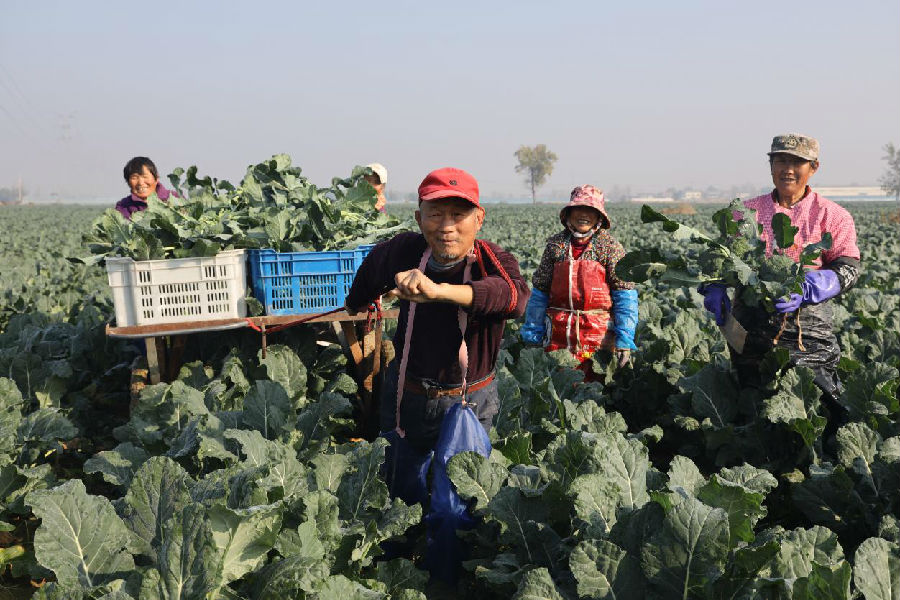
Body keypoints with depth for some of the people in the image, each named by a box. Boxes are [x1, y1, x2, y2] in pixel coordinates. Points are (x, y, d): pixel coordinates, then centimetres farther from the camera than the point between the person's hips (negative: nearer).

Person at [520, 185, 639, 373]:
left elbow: (625, 295, -5)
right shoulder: (556, 244, 4)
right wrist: (532, 335, 6)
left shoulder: (609, 245, -3)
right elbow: (540, 290, 8)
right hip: (557, 336, 2)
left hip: (598, 335, -2)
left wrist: (625, 340, -13)